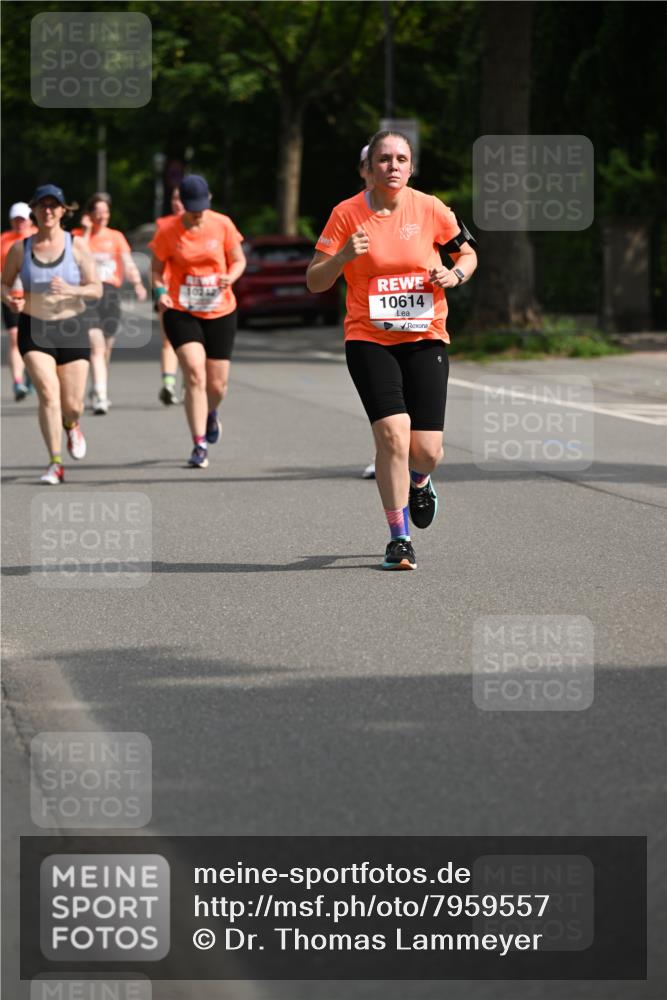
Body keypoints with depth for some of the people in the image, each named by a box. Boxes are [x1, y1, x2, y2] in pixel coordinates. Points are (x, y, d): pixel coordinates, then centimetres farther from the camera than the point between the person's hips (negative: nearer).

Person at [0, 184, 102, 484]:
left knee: (72, 405, 2)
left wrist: (70, 290, -25)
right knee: (48, 393, -19)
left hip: (72, 328, 0)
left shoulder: (77, 246, -4)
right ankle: (55, 464, -15)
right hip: (34, 330, 0)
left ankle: (71, 425, 41)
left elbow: (96, 290, -5)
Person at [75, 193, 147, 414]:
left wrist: (137, 283, -17)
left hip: (111, 293, 3)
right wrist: (86, 232, -9)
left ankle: (99, 392, 32)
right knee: (96, 346, -17)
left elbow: (128, 264, 1)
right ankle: (100, 397, -25)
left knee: (106, 349, 11)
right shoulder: (78, 235, 6)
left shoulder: (116, 237, 12)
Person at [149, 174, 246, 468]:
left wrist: (230, 277, -15)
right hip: (181, 312, -2)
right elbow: (156, 269, 4)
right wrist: (160, 291, -17)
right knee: (195, 375, -19)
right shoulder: (168, 231, -6)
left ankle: (211, 414, 44)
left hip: (220, 312, 2)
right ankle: (199, 446, -15)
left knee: (217, 384, 6)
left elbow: (239, 260, 7)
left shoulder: (222, 225, -3)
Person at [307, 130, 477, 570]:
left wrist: (455, 275, -8)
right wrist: (342, 256, -21)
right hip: (369, 340, -1)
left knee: (427, 449, -5)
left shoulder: (430, 209, 0)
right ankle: (399, 538, -3)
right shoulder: (347, 214, -4)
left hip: (425, 339, 1)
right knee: (392, 433, -19)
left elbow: (469, 254, 14)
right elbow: (314, 282, -2)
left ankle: (418, 482, 35)